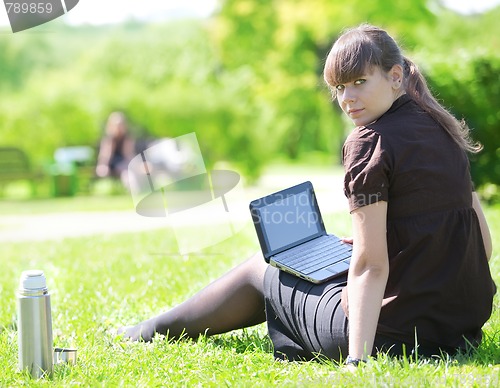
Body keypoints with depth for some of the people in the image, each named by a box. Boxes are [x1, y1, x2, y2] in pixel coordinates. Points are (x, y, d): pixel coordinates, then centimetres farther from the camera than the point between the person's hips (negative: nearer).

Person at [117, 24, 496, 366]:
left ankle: (149, 332, 39)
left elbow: (369, 266, -20)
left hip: (395, 334, -8)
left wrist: (356, 360, -22)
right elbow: (484, 242, 14)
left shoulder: (372, 141, -14)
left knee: (261, 270, 16)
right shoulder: (444, 130, 10)